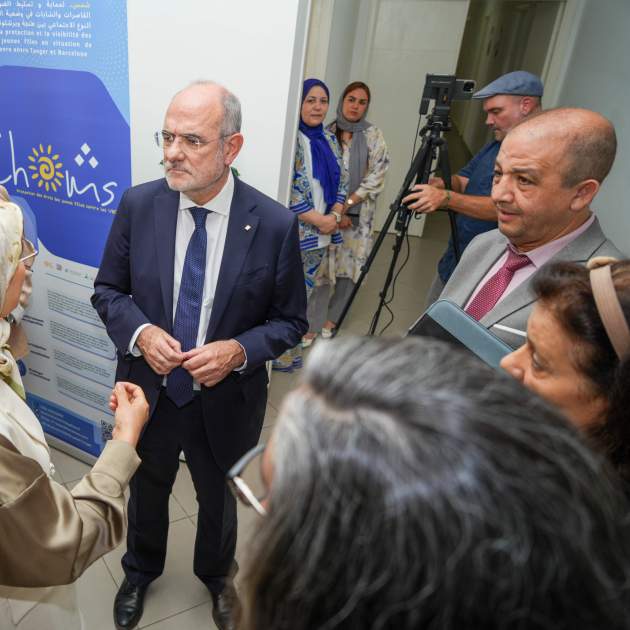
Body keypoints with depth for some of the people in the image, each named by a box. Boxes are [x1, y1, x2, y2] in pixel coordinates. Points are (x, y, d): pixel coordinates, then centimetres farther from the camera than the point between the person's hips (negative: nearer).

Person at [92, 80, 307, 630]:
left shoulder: (274, 224, -18)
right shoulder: (138, 204, -11)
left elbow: (290, 321, -9)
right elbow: (107, 290, 0)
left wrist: (240, 350, -26)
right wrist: (140, 332, -20)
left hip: (226, 402, -1)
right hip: (148, 393, 2)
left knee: (220, 500, 26)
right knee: (146, 492, 28)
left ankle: (216, 573, 61)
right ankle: (141, 570, 63)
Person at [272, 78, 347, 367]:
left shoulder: (329, 138, 13)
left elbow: (341, 180, 14)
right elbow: (287, 190, -18)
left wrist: (334, 216, -3)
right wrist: (319, 220, -16)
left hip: (322, 230, 7)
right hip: (293, 231, -7)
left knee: (306, 288, 17)